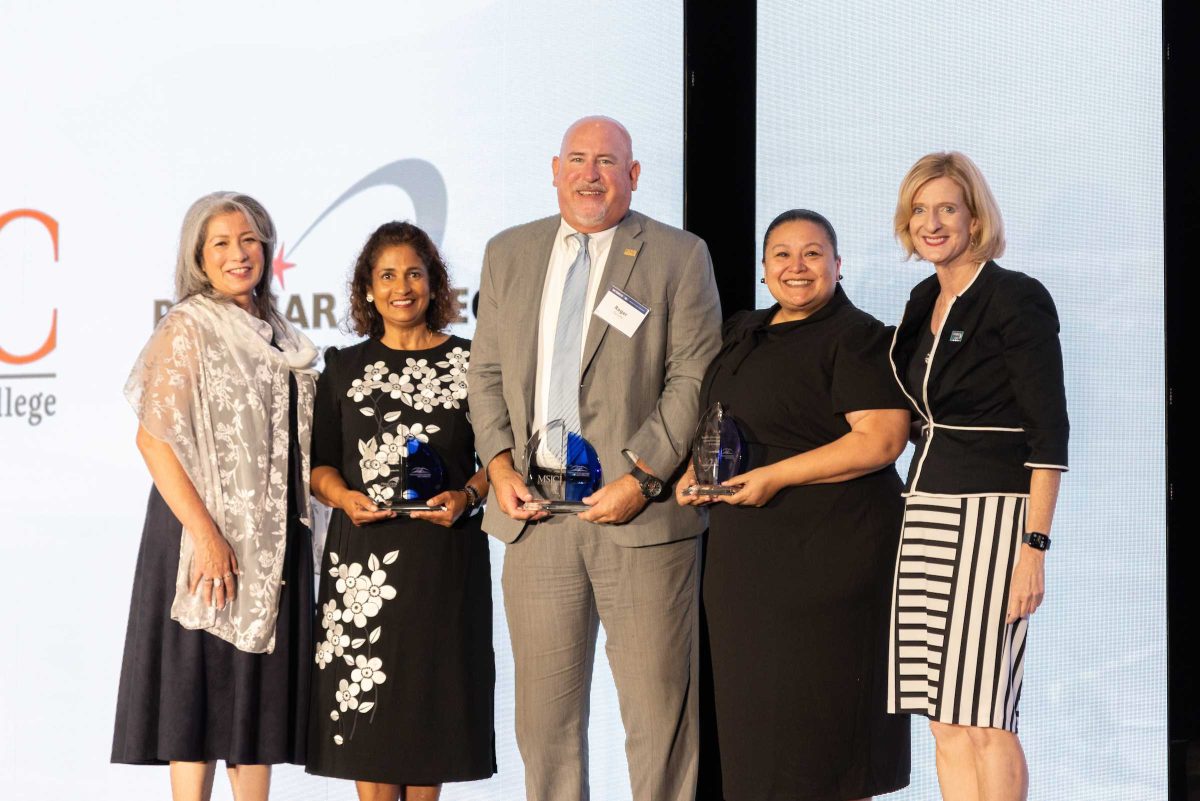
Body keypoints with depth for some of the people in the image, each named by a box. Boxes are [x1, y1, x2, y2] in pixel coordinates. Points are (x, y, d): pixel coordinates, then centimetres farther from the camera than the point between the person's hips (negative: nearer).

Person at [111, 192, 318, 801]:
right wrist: (204, 533, -21)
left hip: (274, 534, 7)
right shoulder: (187, 328, -6)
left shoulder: (277, 335, 15)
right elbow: (154, 437, -14)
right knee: (201, 687, -5)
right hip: (210, 529, -7)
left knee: (261, 689, 9)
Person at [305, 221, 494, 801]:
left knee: (434, 686, 1)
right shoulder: (344, 368, 11)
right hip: (364, 552, 1)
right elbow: (319, 463, 10)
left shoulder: (470, 363, 6)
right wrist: (343, 495, -10)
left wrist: (467, 496, -12)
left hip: (445, 552, -1)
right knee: (367, 696, -3)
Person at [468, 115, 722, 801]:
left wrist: (642, 476, -14)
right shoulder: (508, 253, 15)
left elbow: (695, 379, -4)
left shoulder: (679, 256, 2)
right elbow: (488, 371, 16)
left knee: (658, 707, -1)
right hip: (536, 511, 4)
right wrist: (500, 464, 1)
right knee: (544, 708, 9)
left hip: (641, 513, -3)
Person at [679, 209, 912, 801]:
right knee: (755, 700, 10)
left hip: (827, 550, -8)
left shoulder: (855, 338, -8)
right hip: (744, 550, 8)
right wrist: (697, 469, 6)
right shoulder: (742, 334, 16)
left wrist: (776, 476, -20)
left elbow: (882, 439, -18)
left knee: (822, 705, -2)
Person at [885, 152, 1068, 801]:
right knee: (945, 720, 7)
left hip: (992, 515, -8)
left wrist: (1034, 547, -19)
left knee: (983, 719, -7)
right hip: (927, 512, 8)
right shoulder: (925, 302, 15)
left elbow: (1049, 433, -12)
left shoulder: (1016, 298, -8)